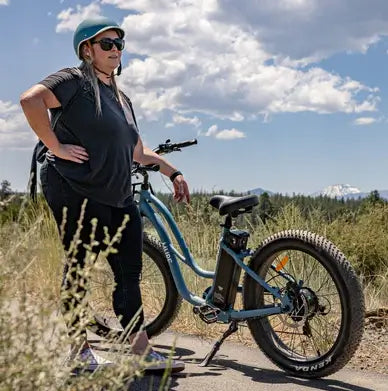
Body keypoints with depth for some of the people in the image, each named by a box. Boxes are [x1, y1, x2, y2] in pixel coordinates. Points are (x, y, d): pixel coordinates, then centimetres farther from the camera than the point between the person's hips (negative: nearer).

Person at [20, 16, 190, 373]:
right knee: (79, 269, -1)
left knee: (129, 272, 5)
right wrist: (56, 147, -21)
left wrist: (172, 172, 23)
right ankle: (77, 351, 10)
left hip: (118, 198, 8)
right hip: (76, 192, -8)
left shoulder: (121, 98, 22)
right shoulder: (75, 80, -4)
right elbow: (31, 100, -22)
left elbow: (137, 150, 29)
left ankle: (141, 350, 10)